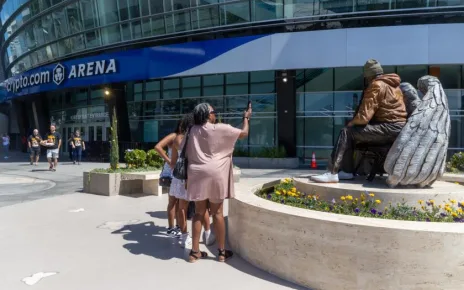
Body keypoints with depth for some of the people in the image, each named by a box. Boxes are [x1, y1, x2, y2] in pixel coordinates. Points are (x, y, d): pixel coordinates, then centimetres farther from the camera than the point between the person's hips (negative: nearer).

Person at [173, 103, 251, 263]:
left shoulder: (193, 131, 8)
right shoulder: (220, 129, -7)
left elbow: (188, 154, 11)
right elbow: (244, 133, 3)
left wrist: (187, 176, 22)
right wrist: (246, 117, 19)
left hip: (197, 174, 4)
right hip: (214, 174, -4)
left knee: (199, 213, 10)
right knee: (217, 213, 5)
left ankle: (194, 251, 15)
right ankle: (222, 252, 16)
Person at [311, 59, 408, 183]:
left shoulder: (376, 85, -9)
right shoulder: (391, 84, 21)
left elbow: (364, 116, -16)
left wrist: (351, 123, 4)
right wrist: (354, 123, 17)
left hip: (390, 128, -9)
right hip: (399, 128, 9)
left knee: (347, 132, -8)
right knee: (352, 133, 14)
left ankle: (332, 173, -13)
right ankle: (347, 171, 11)